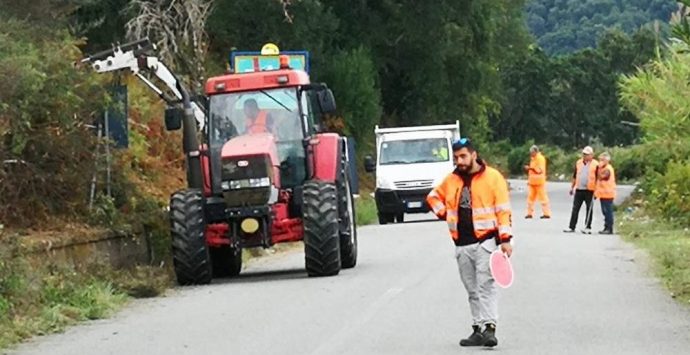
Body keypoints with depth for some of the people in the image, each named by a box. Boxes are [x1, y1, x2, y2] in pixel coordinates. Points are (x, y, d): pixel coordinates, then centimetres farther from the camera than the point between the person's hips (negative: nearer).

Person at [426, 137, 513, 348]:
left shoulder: (493, 177, -3)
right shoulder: (451, 180, 12)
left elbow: (503, 210, -6)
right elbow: (434, 197, 29)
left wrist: (505, 238, -13)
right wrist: (445, 214, 12)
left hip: (485, 241, -6)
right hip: (462, 244, 6)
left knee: (486, 286, -14)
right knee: (472, 290, 9)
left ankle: (490, 328, -19)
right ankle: (477, 330, 13)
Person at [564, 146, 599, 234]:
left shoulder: (595, 164, -5)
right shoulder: (578, 163, 10)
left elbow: (598, 178, -4)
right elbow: (574, 176, 16)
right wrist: (572, 187, 14)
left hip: (589, 190, -4)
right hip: (578, 189, 4)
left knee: (589, 209, 4)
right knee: (575, 209, 3)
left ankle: (588, 228, 10)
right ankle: (571, 227, 5)